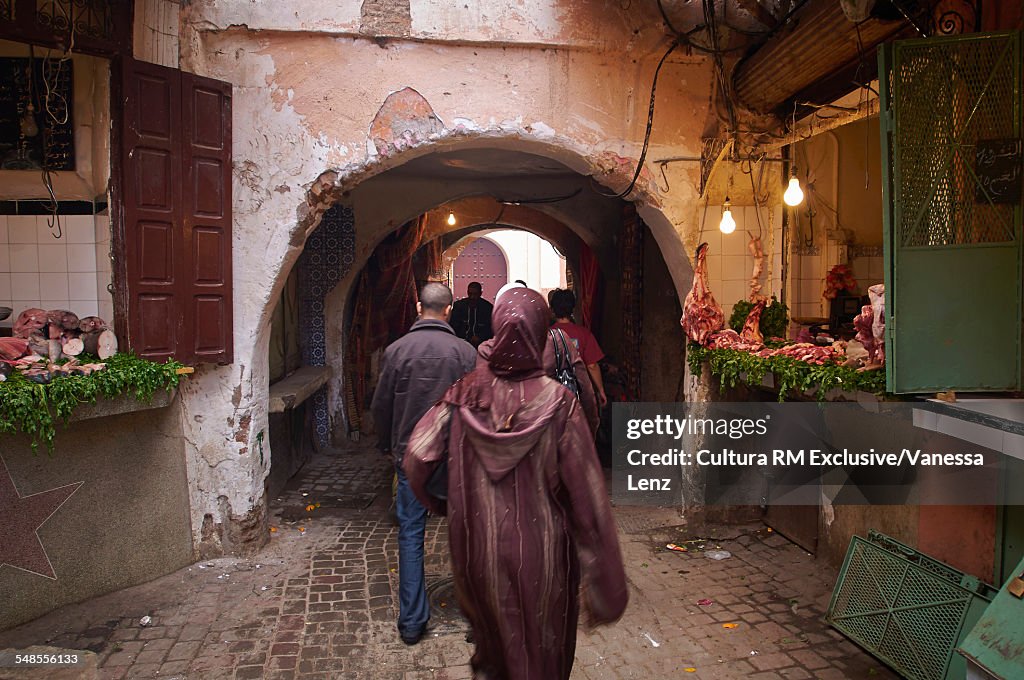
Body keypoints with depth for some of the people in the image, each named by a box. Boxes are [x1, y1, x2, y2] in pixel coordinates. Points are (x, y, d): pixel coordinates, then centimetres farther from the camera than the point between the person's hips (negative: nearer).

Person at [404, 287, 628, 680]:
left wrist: (439, 504, 9)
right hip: (540, 553, -2)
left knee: (492, 630, 31)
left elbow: (418, 456, -12)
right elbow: (585, 494, -16)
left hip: (479, 544, 2)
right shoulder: (558, 403, -19)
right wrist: (606, 582, -7)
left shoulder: (467, 392, -11)